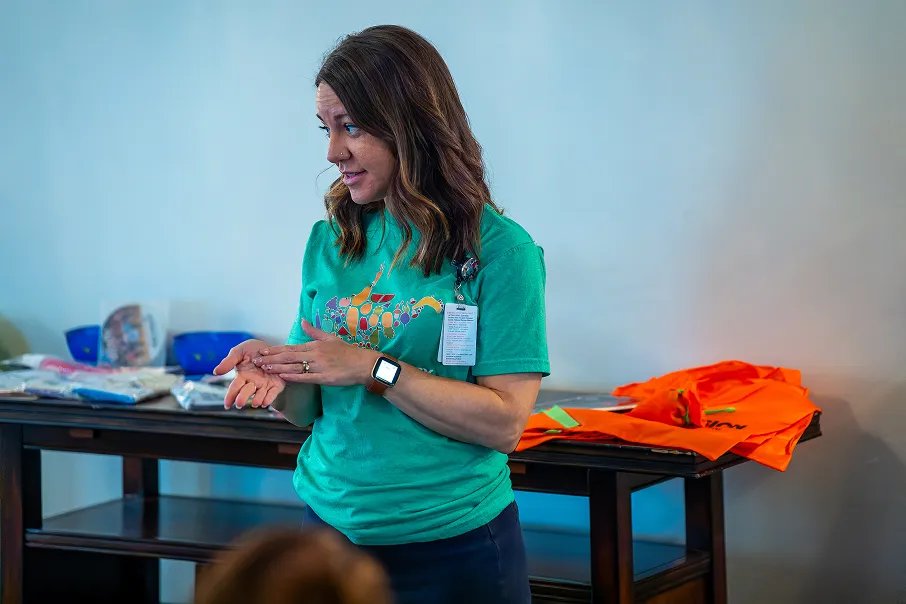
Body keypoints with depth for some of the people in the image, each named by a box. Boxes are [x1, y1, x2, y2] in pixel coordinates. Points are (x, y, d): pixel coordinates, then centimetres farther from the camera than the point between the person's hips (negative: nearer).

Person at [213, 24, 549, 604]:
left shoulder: (498, 250, -10)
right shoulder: (329, 243, 5)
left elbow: (504, 423, -16)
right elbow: (314, 410, 9)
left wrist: (374, 368, -20)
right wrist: (280, 372, -13)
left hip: (453, 547, -4)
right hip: (333, 526, 4)